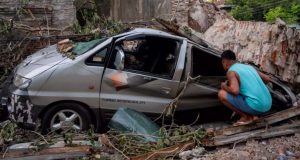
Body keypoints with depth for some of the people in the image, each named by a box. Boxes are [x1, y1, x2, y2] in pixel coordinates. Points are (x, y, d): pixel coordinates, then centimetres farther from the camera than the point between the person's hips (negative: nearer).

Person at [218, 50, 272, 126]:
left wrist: (224, 87, -1)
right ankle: (253, 115, 14)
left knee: (222, 94, -4)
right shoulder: (249, 67, 18)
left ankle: (246, 117, 2)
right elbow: (267, 79, 23)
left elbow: (235, 91, -21)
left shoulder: (231, 71, -5)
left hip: (255, 106, -8)